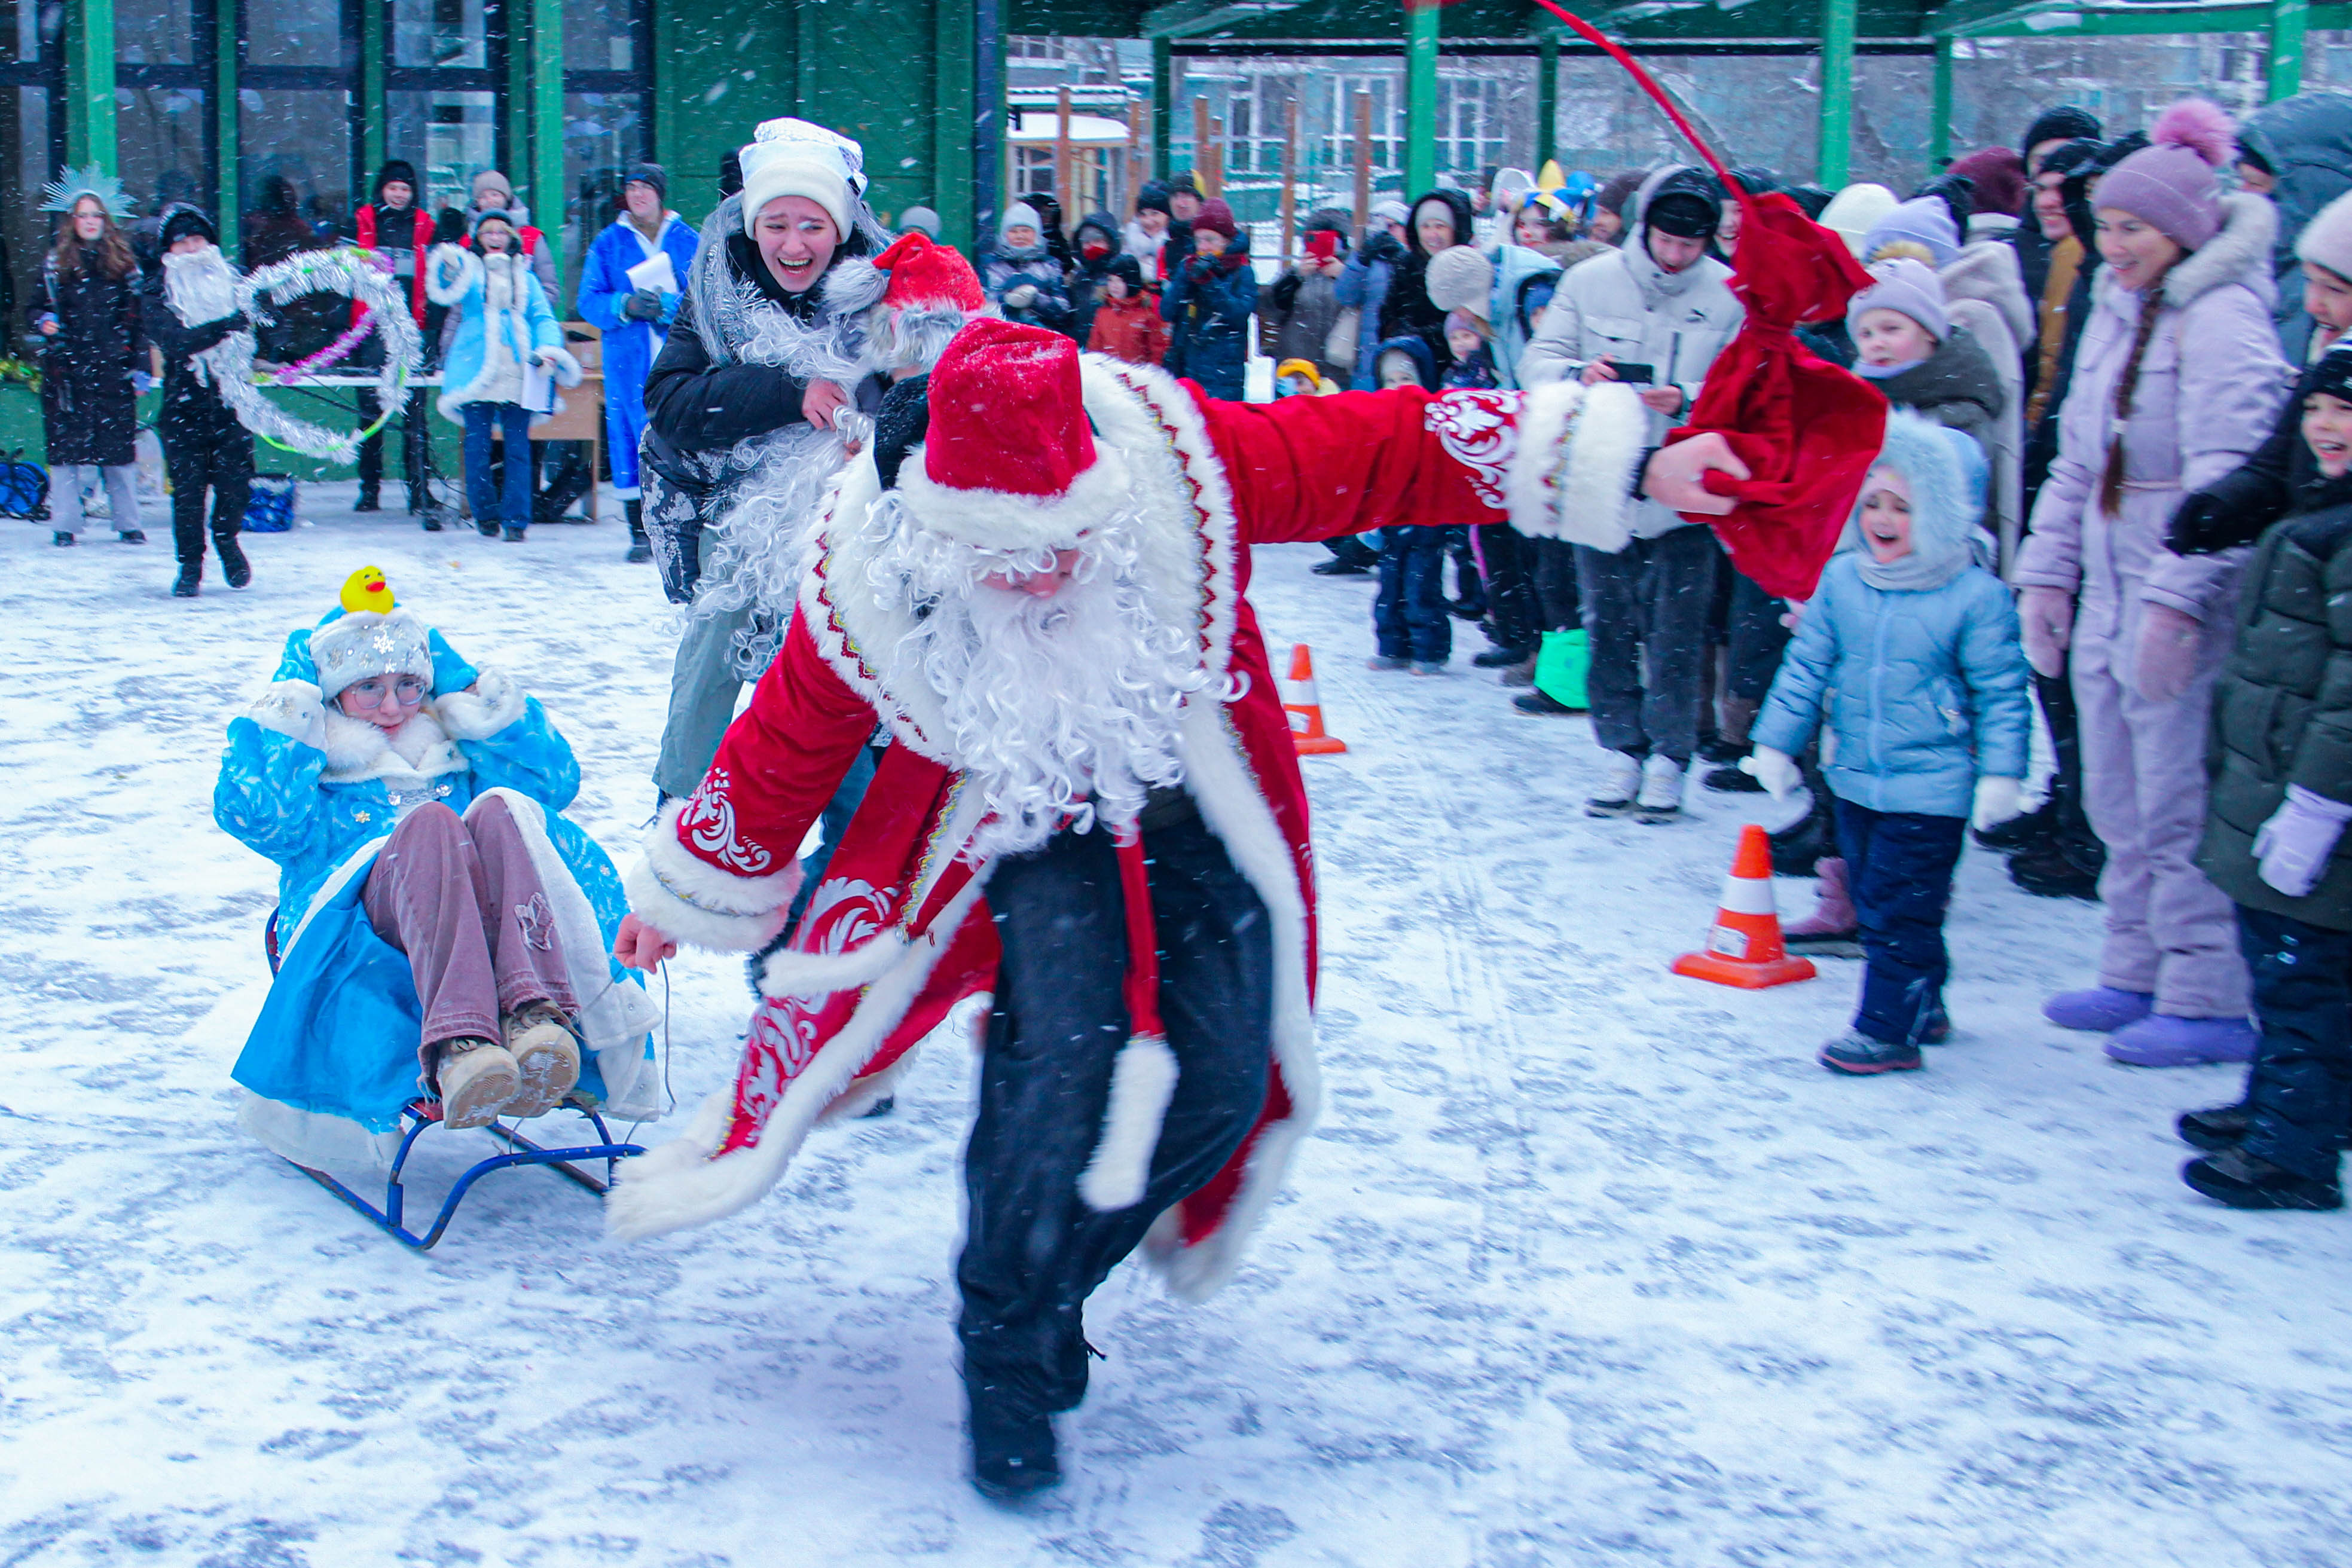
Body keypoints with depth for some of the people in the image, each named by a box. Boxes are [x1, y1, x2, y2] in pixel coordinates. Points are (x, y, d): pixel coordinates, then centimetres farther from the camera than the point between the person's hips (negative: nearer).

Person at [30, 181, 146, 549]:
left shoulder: (124, 264, 9)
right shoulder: (55, 264, 7)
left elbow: (138, 319, 10)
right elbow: (37, 308, 13)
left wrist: (141, 367, 5)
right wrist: (43, 322, -10)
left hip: (113, 369, 0)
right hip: (66, 370, 0)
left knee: (119, 444, 0)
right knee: (65, 445, -1)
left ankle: (128, 524, 9)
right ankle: (64, 525, 5)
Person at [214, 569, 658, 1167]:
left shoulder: (455, 755, 37)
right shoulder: (311, 767, 29)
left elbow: (555, 781, 21)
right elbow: (252, 815, 5)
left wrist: (488, 708, 17)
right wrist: (289, 723, 9)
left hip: (479, 921, 2)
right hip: (361, 926, -2)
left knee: (498, 811, -31)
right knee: (429, 821, -35)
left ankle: (539, 1016, -55)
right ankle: (454, 1045, -58)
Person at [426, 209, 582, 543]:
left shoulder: (524, 277, 18)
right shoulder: (468, 269, 11)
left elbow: (543, 318, 13)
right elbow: (447, 294, -8)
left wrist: (548, 350, -6)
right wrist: (447, 271, -29)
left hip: (517, 374, 1)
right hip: (477, 371, -1)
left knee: (518, 446, -3)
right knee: (477, 446, -1)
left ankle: (516, 519, -2)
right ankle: (485, 515, 12)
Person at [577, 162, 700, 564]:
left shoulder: (689, 241, 9)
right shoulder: (608, 244, 11)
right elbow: (589, 302, 5)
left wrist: (668, 306, -16)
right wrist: (626, 306, -15)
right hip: (629, 361, 1)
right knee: (630, 437, -3)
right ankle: (640, 533, 2)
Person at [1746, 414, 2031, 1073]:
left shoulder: (1976, 597, -11)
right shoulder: (1841, 581, 1)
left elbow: (2003, 691, -6)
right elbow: (1806, 667, 9)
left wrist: (2001, 773, -10)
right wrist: (1777, 742, 10)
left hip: (1930, 790, -6)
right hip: (1855, 779, 6)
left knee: (1898, 909, -5)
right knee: (1873, 901, 16)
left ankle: (1887, 1028, 4)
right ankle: (1923, 1006, 32)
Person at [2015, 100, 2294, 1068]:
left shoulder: (2222, 318, -12)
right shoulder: (2115, 310, 15)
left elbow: (2227, 478, -20)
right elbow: (2075, 461, 20)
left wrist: (2177, 597, -24)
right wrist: (2045, 571, 15)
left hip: (2188, 612, -9)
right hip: (2109, 599, 9)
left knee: (2180, 811, -5)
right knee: (2118, 804, 14)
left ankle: (2210, 1000, 3)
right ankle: (2137, 977, 26)